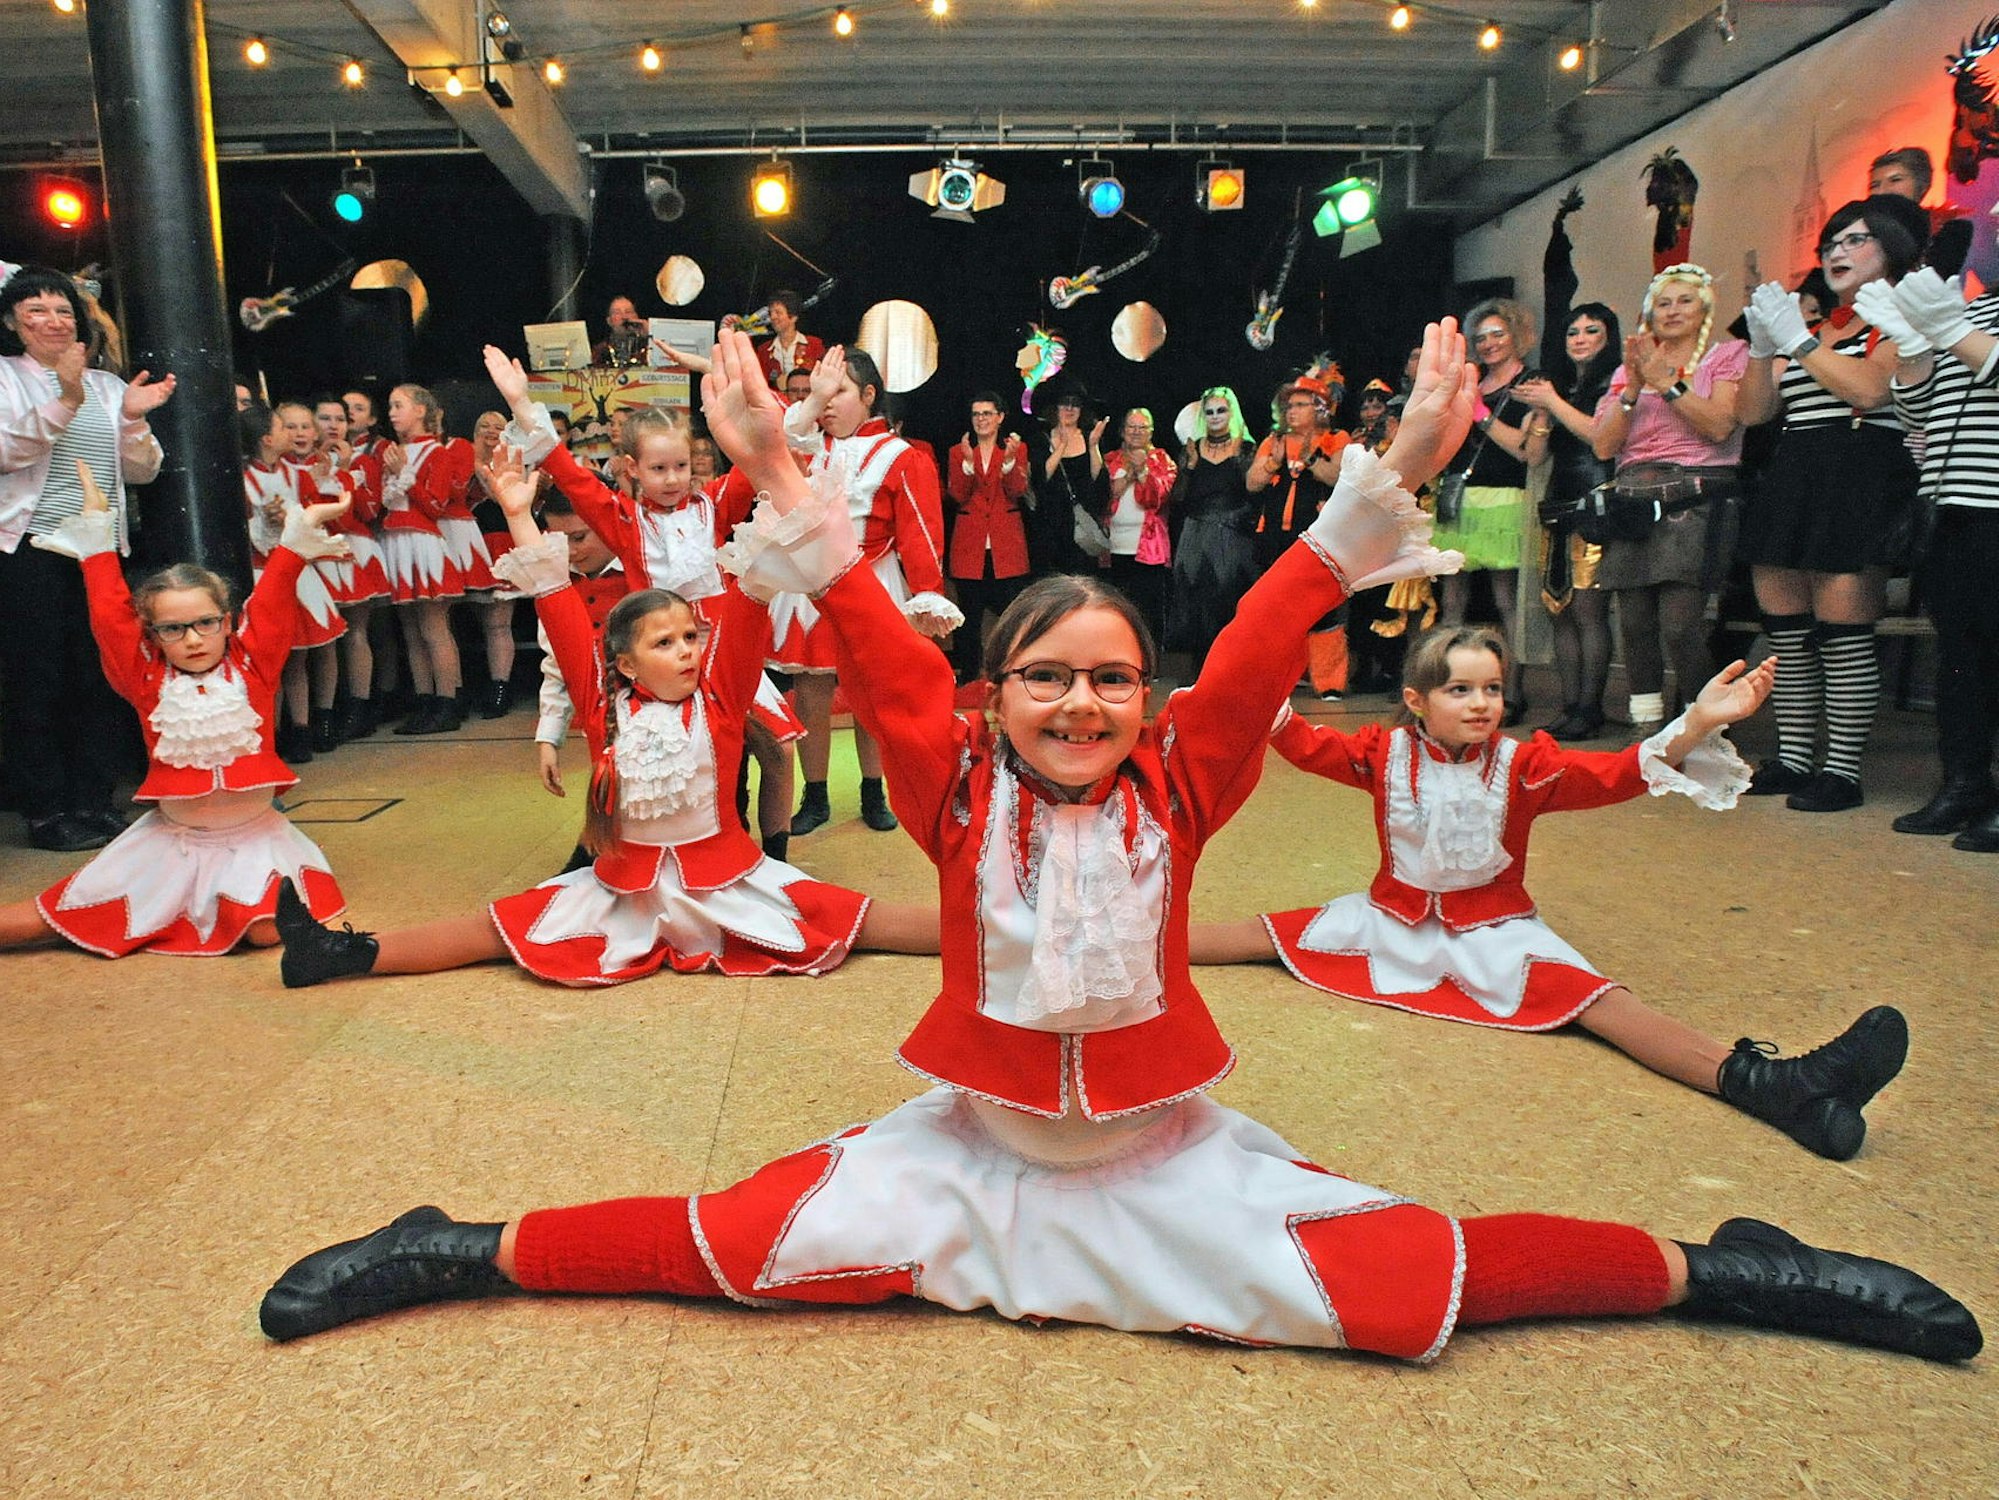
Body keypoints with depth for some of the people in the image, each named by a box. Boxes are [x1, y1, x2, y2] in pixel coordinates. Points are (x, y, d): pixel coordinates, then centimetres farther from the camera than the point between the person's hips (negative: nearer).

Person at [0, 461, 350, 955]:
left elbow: (272, 602, -10)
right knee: (41, 922, -5)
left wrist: (299, 532, -17)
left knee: (267, 931, -22)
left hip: (253, 836, -1)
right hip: (171, 842, 1)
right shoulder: (147, 677, -1)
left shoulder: (252, 664, -3)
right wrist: (97, 532, 1)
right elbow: (110, 614, -3)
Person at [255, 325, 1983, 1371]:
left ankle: (1712, 1268, 9)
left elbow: (1268, 634, -17)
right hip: (970, 1144, 0)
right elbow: (881, 647, -20)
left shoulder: (1180, 788, -10)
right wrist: (773, 473, -28)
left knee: (1399, 1286, -10)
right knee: (745, 1242, -12)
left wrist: (1390, 476, -25)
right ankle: (459, 1250, 7)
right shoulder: (959, 791, -12)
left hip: (1168, 1149, 1)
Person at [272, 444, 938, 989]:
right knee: (498, 927, 3)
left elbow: (749, 602, -17)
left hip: (726, 879, -1)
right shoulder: (606, 702, -3)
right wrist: (519, 518, -8)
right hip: (624, 885, 2)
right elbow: (559, 611, -5)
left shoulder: (720, 693, -7)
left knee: (849, 919, -9)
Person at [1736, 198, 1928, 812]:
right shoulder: (1813, 327, 22)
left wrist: (1796, 339, -10)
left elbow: (1869, 390, -15)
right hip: (1791, 480, 7)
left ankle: (1842, 772, -4)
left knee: (1842, 635, -10)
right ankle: (1792, 760, 14)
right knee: (1786, 633, 6)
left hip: (1859, 481, -7)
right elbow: (1754, 411, 15)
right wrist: (1762, 346, 1)